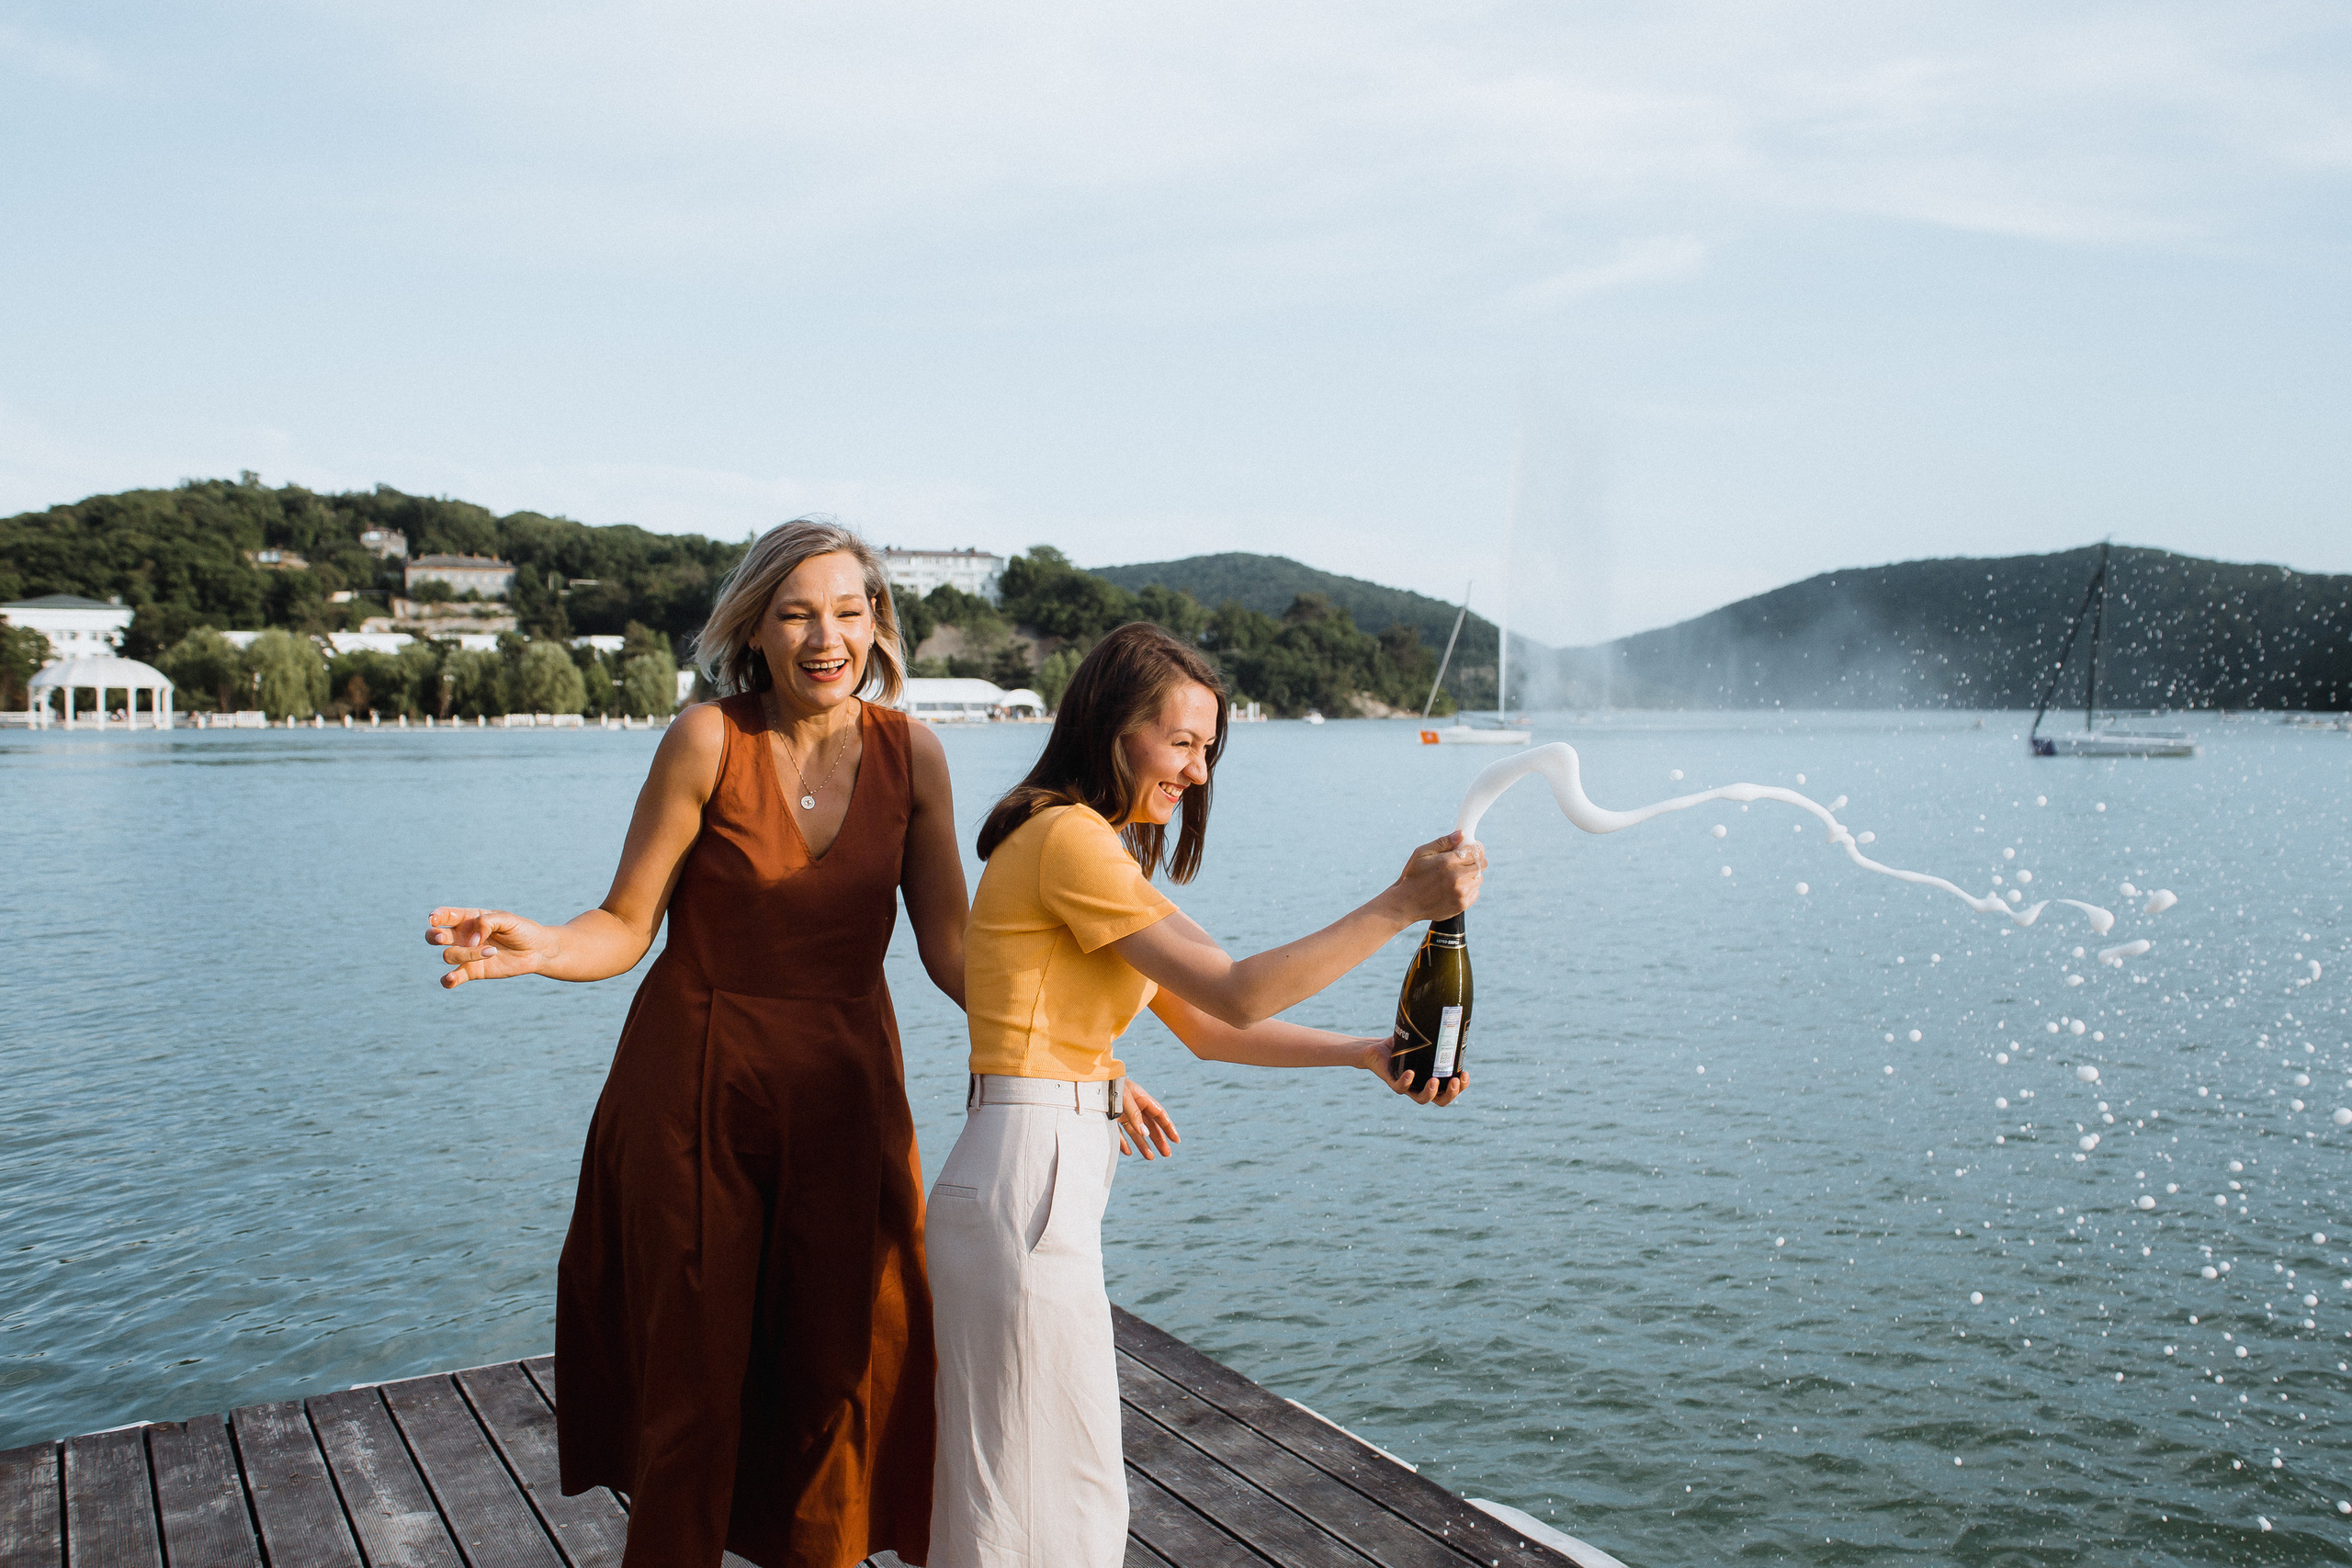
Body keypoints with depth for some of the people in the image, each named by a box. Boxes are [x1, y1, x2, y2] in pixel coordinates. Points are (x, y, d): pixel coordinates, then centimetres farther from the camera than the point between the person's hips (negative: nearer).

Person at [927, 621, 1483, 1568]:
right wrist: (1400, 907, -17)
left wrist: (1366, 1054, 5)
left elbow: (1202, 1027, 14)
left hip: (1046, 1182, 10)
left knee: (1018, 1488, 20)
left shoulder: (1096, 848, 16)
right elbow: (1235, 995, -20)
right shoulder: (1068, 840, -16)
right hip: (1029, 1185, -10)